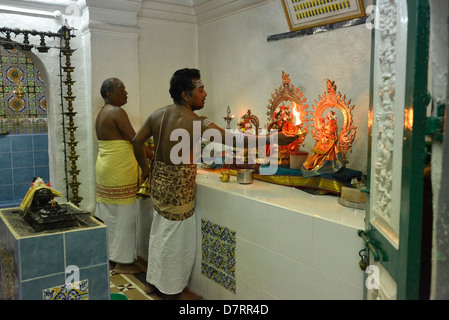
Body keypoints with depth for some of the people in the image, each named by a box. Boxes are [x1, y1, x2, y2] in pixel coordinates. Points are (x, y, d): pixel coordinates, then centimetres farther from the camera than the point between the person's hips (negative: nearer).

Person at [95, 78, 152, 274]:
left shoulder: (102, 114, 16)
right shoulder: (117, 112, -15)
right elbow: (135, 141, -16)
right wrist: (154, 156, -4)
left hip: (104, 168, 10)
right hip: (119, 171, -10)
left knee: (108, 215, 15)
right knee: (124, 216, 0)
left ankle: (107, 257, 26)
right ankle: (122, 262, 10)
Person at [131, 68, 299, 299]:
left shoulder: (158, 114, 0)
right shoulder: (195, 122, -22)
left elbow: (136, 141, 7)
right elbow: (234, 140, -23)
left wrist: (144, 167, 22)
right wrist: (274, 138, -17)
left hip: (158, 182, 8)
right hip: (177, 188, -8)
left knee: (159, 233, 22)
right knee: (176, 239, 9)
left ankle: (152, 281, 40)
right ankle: (173, 291, 27)